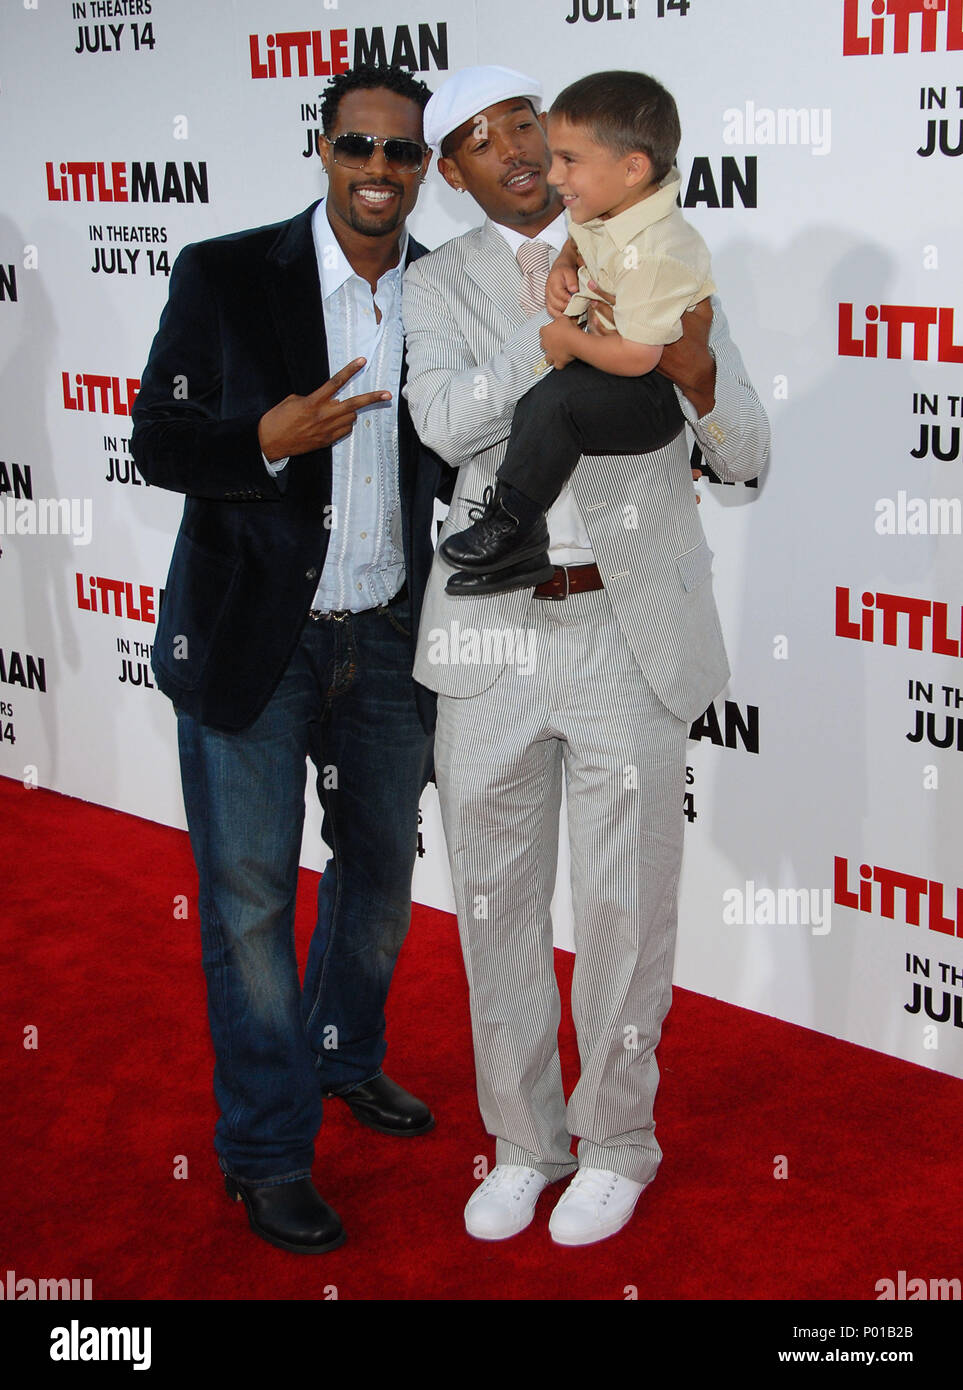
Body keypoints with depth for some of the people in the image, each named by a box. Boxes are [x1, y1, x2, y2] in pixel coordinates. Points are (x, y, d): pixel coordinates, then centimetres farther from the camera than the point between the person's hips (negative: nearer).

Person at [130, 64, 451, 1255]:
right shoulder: (224, 277, -9)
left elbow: (456, 462, 10)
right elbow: (159, 443, -9)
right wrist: (268, 437, -27)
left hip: (388, 641, 4)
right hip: (250, 640, -4)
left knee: (382, 867, 20)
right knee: (250, 897, 4)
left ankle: (345, 1055, 46)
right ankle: (267, 1149, 19)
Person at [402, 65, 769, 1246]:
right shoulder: (438, 287, 4)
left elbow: (744, 457, -2)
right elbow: (446, 424, -17)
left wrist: (696, 373, -23)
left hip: (632, 628, -2)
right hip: (493, 628, 2)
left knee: (625, 906, 7)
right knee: (494, 902, 12)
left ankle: (614, 1143, 28)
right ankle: (523, 1139, 32)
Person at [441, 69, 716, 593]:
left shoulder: (656, 254, -30)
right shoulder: (608, 211, -1)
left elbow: (636, 355, -33)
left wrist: (568, 341, -18)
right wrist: (563, 266, 2)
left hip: (659, 388, -10)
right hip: (602, 350, 10)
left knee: (554, 402, -29)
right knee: (527, 403, 4)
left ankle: (510, 521, -9)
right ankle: (526, 553, 10)